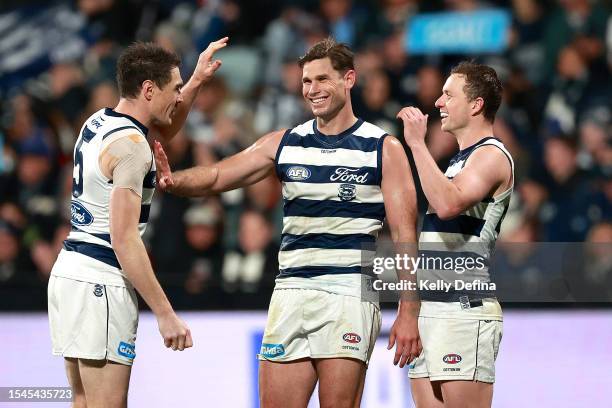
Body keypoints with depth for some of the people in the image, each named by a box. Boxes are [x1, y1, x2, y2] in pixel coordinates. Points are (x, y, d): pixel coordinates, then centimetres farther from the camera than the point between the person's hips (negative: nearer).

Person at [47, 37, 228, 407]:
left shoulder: (97, 122, 12)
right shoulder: (130, 145, -16)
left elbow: (164, 130, 36)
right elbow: (124, 240, -22)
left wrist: (197, 82, 22)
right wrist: (166, 314, -23)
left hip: (69, 267, 10)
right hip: (102, 282, -10)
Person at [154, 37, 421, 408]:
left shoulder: (384, 149, 1)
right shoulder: (284, 144, 12)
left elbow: (405, 237, -2)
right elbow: (217, 177, 7)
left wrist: (408, 314, -8)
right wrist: (174, 180, -16)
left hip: (349, 295, -4)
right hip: (292, 293, 4)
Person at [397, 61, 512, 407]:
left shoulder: (492, 156, -7)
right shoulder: (460, 160, 23)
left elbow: (447, 204, -25)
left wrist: (418, 143, -20)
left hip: (464, 310, -10)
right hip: (430, 309, 10)